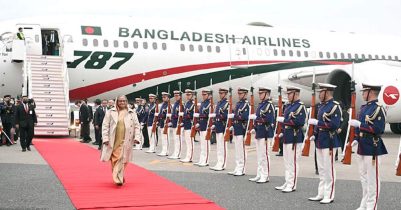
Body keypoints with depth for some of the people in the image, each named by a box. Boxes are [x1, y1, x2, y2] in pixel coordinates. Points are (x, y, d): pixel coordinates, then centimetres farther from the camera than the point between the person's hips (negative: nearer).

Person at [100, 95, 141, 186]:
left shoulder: (132, 113, 9)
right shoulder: (111, 112, 6)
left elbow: (137, 126, 9)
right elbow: (105, 126, 4)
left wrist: (136, 137, -2)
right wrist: (105, 138, -4)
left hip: (126, 141, 0)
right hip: (114, 141, 0)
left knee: (123, 160, -4)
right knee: (115, 159, 1)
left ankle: (119, 178, 0)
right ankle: (118, 178, 12)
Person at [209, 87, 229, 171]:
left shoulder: (227, 103, -9)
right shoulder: (218, 103, 17)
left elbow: (226, 115, -17)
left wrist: (215, 115, -22)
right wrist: (214, 124, 12)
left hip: (223, 127, -9)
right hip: (218, 127, 9)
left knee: (222, 146, -5)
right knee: (219, 146, 11)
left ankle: (222, 165, -1)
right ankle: (219, 164, 16)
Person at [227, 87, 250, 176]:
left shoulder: (246, 104, -10)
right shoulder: (238, 103, 17)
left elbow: (245, 117, -20)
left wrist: (233, 116, -20)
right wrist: (233, 125, 11)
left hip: (241, 129, -9)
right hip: (236, 129, 9)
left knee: (241, 150, -5)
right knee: (237, 150, 12)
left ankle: (242, 170, 0)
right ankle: (237, 169, 18)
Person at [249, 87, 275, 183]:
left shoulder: (269, 105, -11)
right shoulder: (260, 105, 16)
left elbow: (268, 119, -21)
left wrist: (256, 117, -19)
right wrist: (254, 128, 12)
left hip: (266, 134, -9)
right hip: (259, 133, 9)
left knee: (264, 155, -4)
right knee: (259, 156, 12)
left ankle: (265, 177, 1)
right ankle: (259, 175, 19)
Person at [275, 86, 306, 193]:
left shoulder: (300, 106, -12)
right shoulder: (289, 106, 16)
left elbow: (299, 122, -23)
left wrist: (283, 120, -20)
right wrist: (282, 131, 13)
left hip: (294, 137, -9)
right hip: (287, 137, 9)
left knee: (292, 162, -4)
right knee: (287, 162, 13)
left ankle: (292, 185, 2)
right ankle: (287, 183, 21)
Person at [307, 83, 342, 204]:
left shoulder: (335, 106, -13)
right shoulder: (322, 106, 14)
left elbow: (334, 125, -21)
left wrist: (316, 122, -20)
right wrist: (315, 135, 9)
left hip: (329, 141, -9)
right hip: (320, 141, 9)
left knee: (329, 169, -2)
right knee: (321, 169, 13)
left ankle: (329, 196, 5)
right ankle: (321, 194, 21)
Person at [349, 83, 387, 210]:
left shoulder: (378, 108, -14)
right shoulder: (363, 108, 13)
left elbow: (379, 129, -21)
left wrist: (359, 124, -22)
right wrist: (356, 139, 8)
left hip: (372, 148, -9)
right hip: (362, 147, 9)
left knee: (372, 179, -1)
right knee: (364, 177, 15)